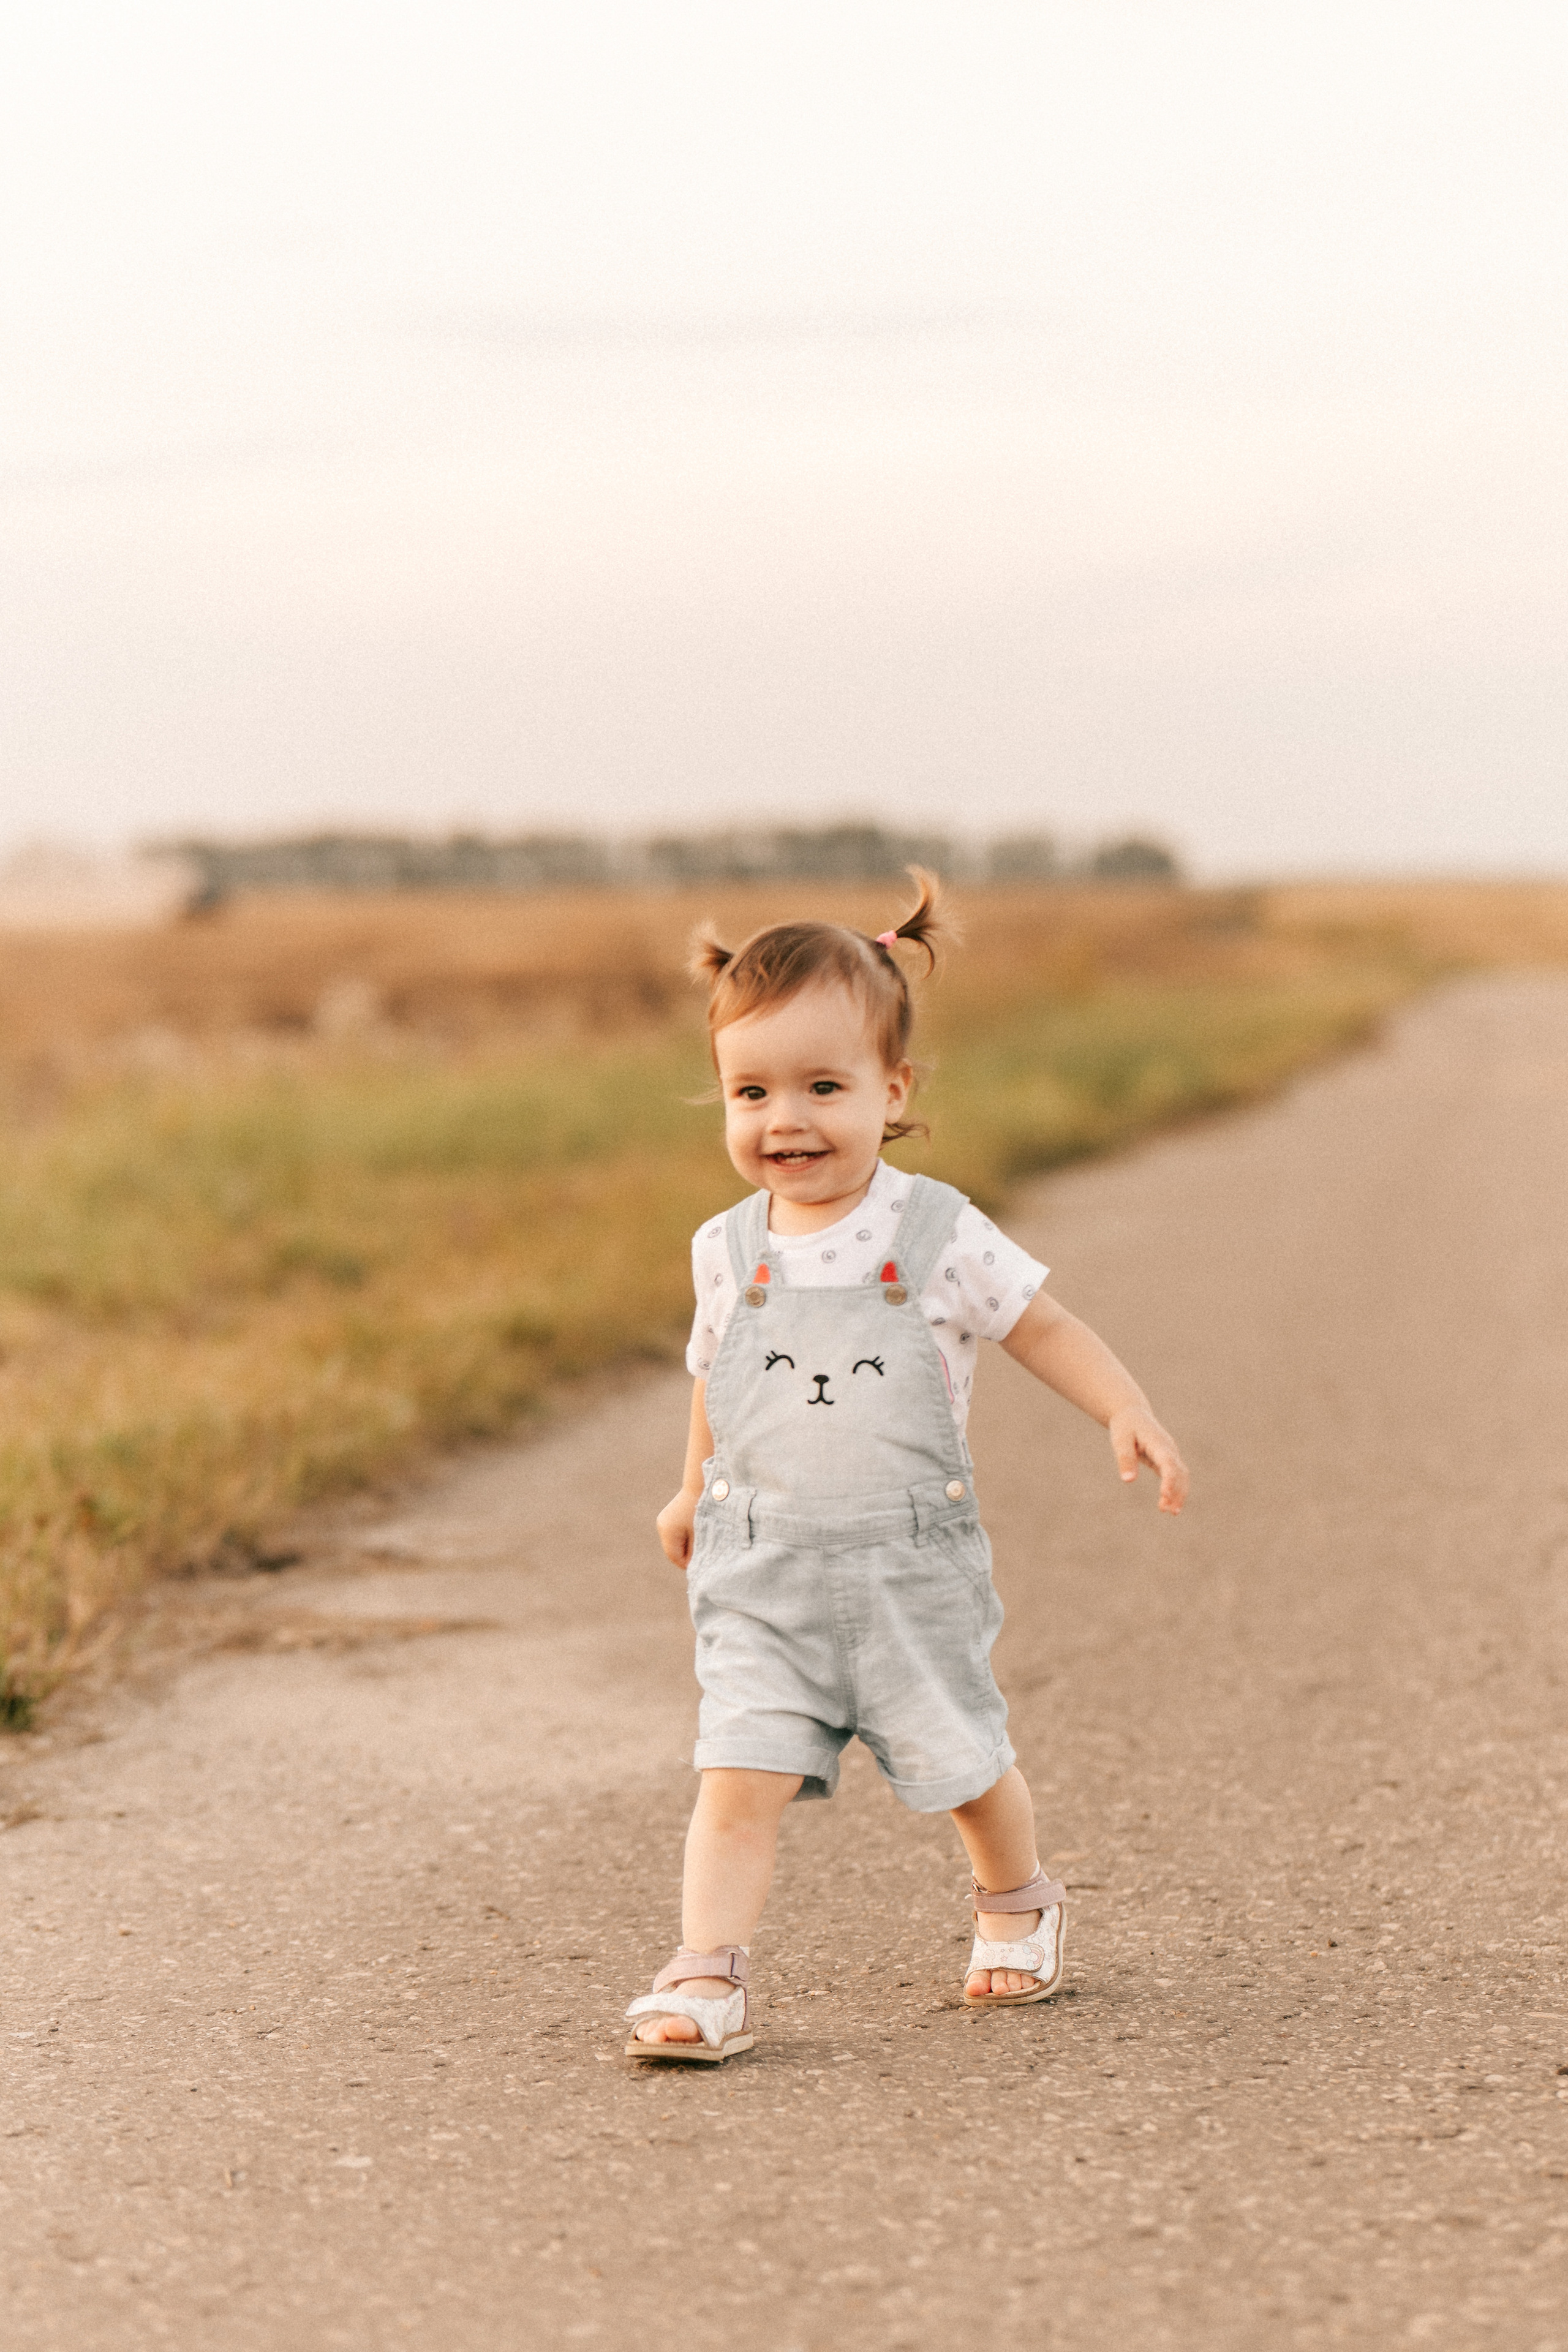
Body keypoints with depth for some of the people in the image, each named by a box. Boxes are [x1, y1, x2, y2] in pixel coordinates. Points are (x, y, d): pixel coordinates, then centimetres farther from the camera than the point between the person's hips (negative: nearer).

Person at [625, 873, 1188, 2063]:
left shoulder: (938, 1236, -8)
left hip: (912, 1572, -1)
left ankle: (1017, 1901, 42)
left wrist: (1129, 1413, -14)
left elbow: (1044, 1326, 0)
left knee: (965, 1766, 14)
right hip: (764, 1577, 1)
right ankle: (708, 1977, -13)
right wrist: (696, 1490, 27)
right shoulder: (729, 1252, 1)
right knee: (740, 1777, -13)